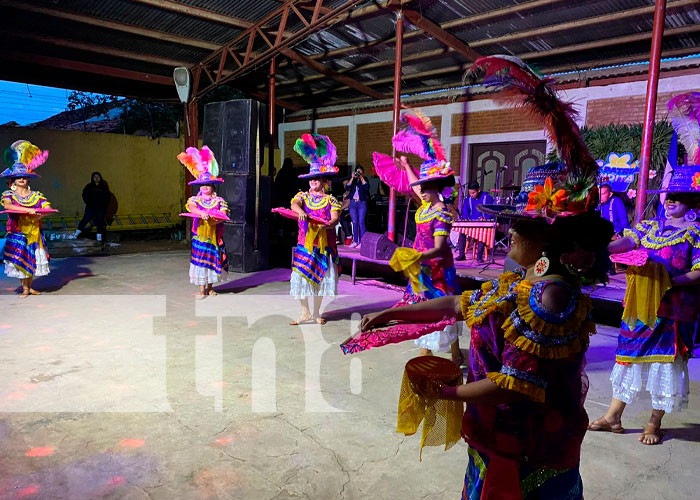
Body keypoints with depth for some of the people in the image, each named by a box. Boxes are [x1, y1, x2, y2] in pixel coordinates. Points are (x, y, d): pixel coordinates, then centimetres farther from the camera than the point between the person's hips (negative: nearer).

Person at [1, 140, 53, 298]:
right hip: (17, 233, -2)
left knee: (33, 260, 5)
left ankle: (30, 286, 17)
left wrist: (40, 213, -26)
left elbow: (47, 207, -4)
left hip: (34, 232, 2)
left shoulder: (36, 195, 7)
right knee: (20, 260, -3)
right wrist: (28, 210, -28)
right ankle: (24, 288, 5)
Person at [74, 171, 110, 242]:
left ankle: (99, 236, 8)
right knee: (86, 218, -10)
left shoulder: (104, 187, 6)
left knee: (100, 220, 1)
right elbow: (84, 195, 7)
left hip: (100, 208, 1)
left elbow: (108, 196, 6)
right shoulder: (89, 186, 5)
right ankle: (77, 232, -4)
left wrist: (104, 204, -4)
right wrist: (88, 203, -4)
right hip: (91, 207, -1)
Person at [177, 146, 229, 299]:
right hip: (200, 234, -1)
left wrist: (217, 218, -29)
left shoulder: (219, 200, 6)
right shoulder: (195, 199, 6)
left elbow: (224, 214, -7)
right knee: (200, 260, -3)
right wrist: (201, 213, -35)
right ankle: (201, 289, 2)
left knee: (212, 260, 6)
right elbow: (192, 208, -16)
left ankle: (210, 287, 19)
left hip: (215, 235, 1)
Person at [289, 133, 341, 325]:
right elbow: (294, 204, -14)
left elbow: (335, 218, -9)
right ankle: (305, 313, 8)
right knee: (300, 277, -4)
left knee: (320, 277, 5)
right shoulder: (303, 196, 8)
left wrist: (328, 224, -32)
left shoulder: (330, 199, 4)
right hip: (305, 242, 1)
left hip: (323, 244, -1)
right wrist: (300, 211, -37)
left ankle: (316, 313, 18)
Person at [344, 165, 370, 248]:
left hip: (362, 203, -3)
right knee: (354, 223, 5)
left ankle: (362, 242, -6)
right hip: (353, 203, 3)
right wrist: (352, 178, -11)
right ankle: (355, 241, 10)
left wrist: (361, 178, -11)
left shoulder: (365, 180, 5)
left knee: (361, 223, -8)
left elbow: (366, 187, -13)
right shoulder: (352, 180, 10)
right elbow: (347, 187, -5)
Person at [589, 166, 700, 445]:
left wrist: (672, 281, -21)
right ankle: (613, 417, 17)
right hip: (640, 305, 4)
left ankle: (654, 423, 20)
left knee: (665, 358, 3)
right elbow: (629, 240, -6)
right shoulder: (649, 226, 12)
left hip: (673, 308, -4)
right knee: (629, 354, 8)